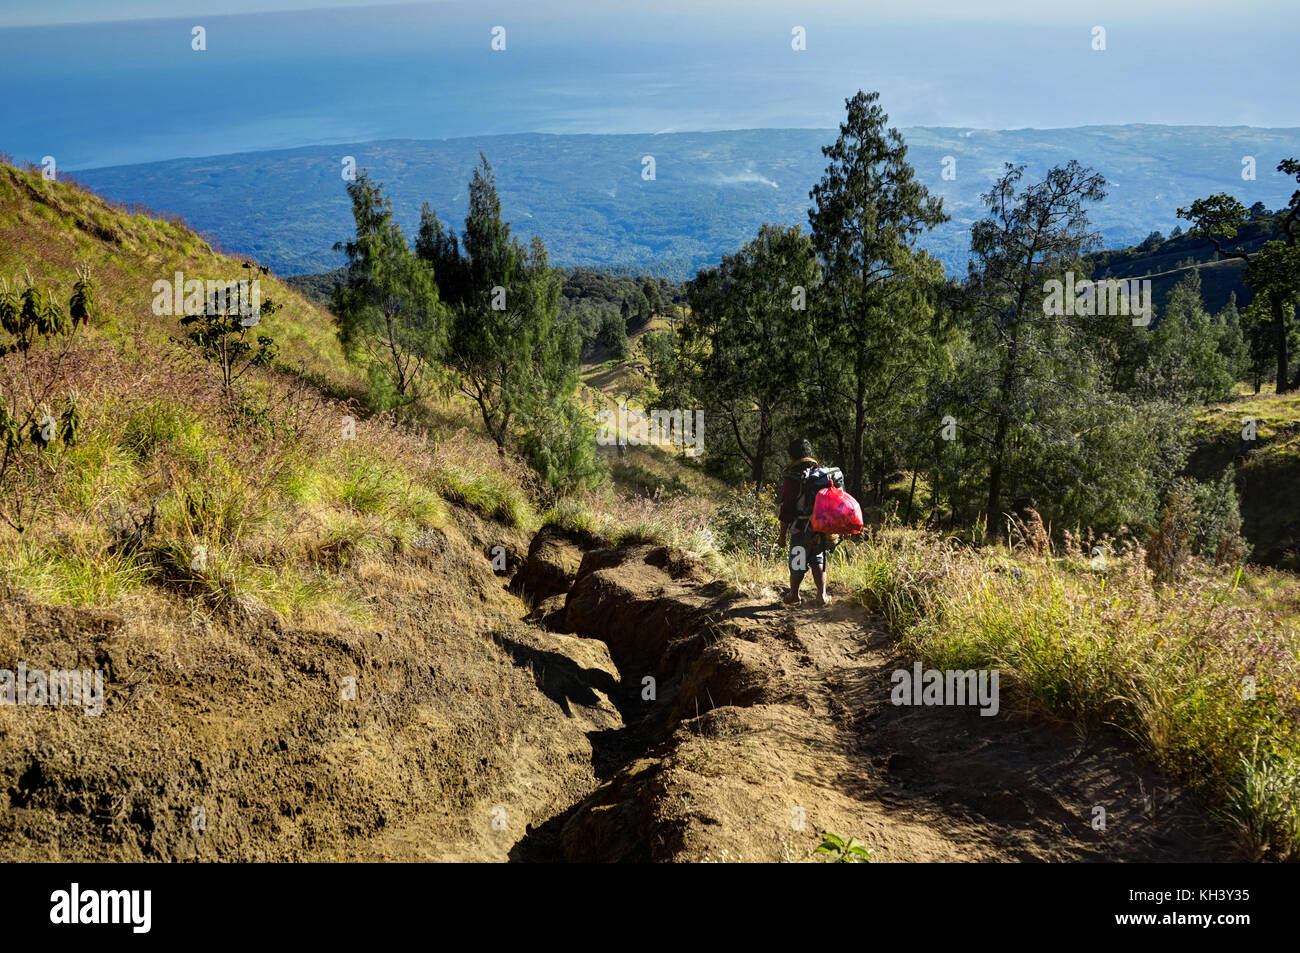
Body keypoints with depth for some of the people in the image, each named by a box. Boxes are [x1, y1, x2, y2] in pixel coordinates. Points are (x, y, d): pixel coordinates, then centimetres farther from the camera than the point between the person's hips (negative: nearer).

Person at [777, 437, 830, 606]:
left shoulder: (791, 479, -11)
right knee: (818, 561, 14)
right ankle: (822, 595, 11)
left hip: (801, 529, -5)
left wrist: (782, 534, -5)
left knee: (798, 564, 7)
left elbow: (786, 509, -11)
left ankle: (794, 596, 19)